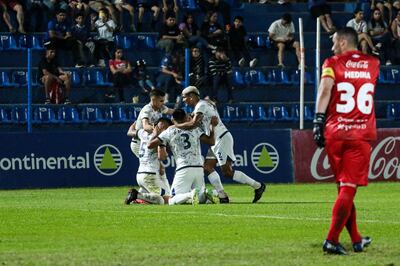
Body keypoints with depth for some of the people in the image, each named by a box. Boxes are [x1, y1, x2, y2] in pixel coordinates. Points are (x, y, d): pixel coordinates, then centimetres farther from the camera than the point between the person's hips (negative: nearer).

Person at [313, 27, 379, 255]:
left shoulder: (333, 64, 1)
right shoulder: (373, 64, 10)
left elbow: (325, 90, -14)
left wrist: (319, 121, -17)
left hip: (335, 133, 0)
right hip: (362, 134, 0)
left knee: (344, 186, 14)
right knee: (348, 188, -4)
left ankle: (356, 240, 21)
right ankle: (332, 240, -14)